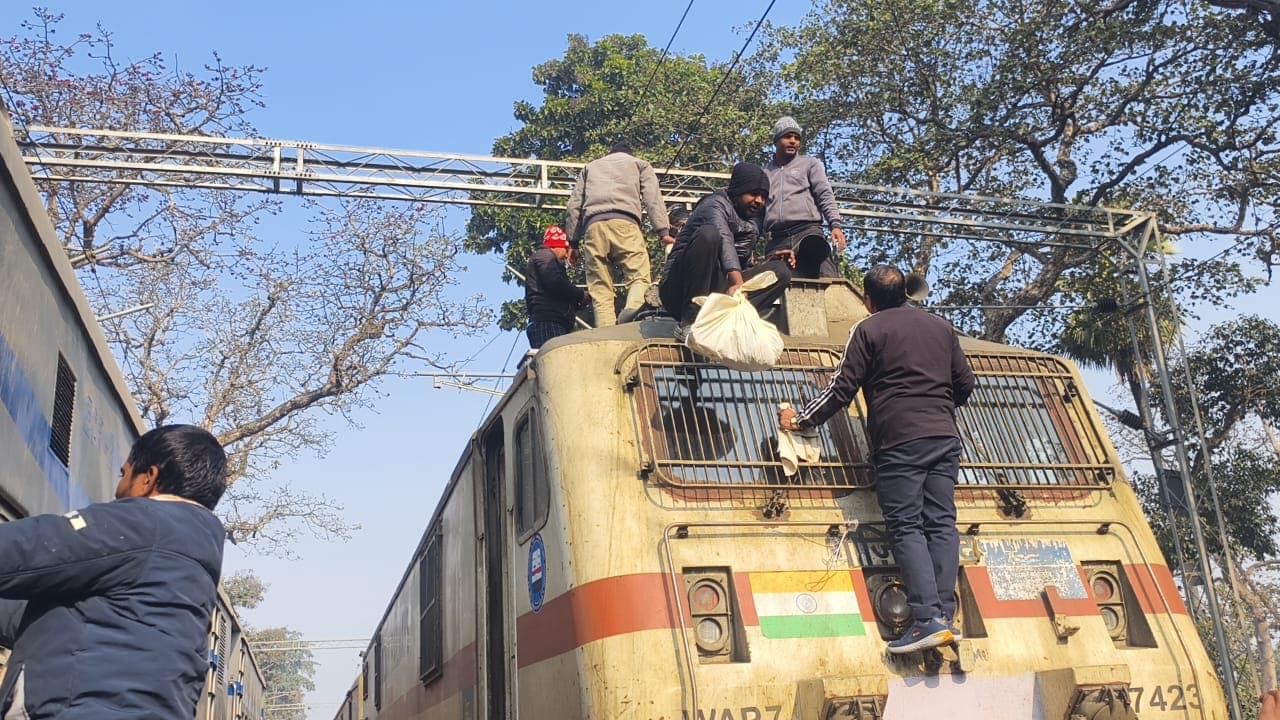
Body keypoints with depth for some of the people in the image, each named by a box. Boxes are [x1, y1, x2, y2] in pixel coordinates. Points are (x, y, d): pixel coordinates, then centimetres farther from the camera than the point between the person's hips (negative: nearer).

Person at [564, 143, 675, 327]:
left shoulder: (590, 166, 35)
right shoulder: (639, 164, 28)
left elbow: (574, 205, 25)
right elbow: (653, 198, 12)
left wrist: (573, 241, 22)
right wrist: (663, 232, 2)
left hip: (593, 225, 2)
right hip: (624, 222, -2)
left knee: (600, 287, -3)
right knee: (639, 277, -11)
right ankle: (632, 311, -41)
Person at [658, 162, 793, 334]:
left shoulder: (750, 226, 21)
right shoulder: (715, 204, -5)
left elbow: (745, 267, 24)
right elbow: (724, 240, -26)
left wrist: (771, 262, 4)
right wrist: (737, 282, -45)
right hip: (680, 292, -7)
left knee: (781, 271, -4)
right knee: (709, 233, -32)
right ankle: (691, 320, -33)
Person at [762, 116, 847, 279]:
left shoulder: (810, 164, 20)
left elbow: (826, 196, 8)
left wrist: (835, 224, -10)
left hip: (808, 233, -1)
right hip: (776, 241, 2)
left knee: (828, 281, -20)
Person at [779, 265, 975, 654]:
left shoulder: (869, 330, 2)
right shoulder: (941, 327, 19)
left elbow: (843, 387, -1)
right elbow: (965, 383, 22)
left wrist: (801, 419, 9)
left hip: (898, 441, -5)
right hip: (944, 437, 5)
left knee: (906, 528, -6)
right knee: (941, 523, 3)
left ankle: (929, 618, -15)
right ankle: (946, 614, -3)